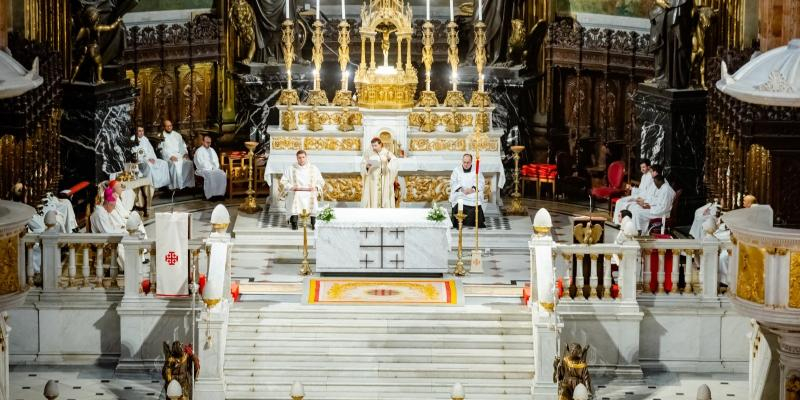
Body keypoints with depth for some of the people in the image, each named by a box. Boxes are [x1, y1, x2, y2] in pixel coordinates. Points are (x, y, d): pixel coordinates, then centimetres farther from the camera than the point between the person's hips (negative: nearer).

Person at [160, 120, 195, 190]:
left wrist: (185, 153, -3)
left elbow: (182, 145, 17)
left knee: (189, 163, -24)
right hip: (168, 156, -4)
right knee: (175, 164, -36)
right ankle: (175, 185, -34)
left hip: (179, 155, 4)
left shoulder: (177, 135, 19)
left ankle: (188, 183, -23)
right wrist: (170, 156, -19)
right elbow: (162, 150, -5)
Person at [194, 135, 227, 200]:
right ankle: (210, 195, -33)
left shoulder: (212, 150, 21)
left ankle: (220, 194, -23)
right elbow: (201, 163, -10)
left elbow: (216, 161, 19)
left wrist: (215, 168, -2)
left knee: (222, 174, -23)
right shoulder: (199, 151, 0)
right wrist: (210, 168, -15)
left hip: (214, 169, 6)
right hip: (203, 170, -6)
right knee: (210, 176, -37)